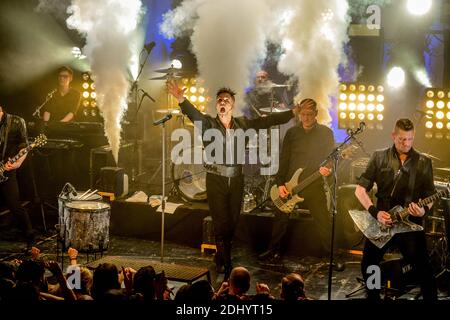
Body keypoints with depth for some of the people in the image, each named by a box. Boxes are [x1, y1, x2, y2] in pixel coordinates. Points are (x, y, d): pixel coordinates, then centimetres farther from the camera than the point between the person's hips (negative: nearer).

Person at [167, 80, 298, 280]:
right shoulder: (208, 124, -3)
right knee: (221, 223, -4)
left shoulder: (242, 124, 7)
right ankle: (226, 265, 11)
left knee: (233, 222, 7)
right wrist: (181, 99, -41)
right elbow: (194, 114, -21)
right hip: (216, 180, -3)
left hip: (236, 180, 3)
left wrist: (293, 113, 4)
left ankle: (220, 260, 29)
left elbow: (268, 121, 7)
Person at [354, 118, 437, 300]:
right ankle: (373, 297, 30)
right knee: (367, 265, 6)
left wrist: (424, 210, -17)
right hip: (381, 222, 1)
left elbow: (429, 196, 5)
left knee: (423, 270, -9)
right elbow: (360, 190, 0)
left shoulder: (423, 163, 2)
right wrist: (375, 212, -13)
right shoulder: (379, 158, 1)